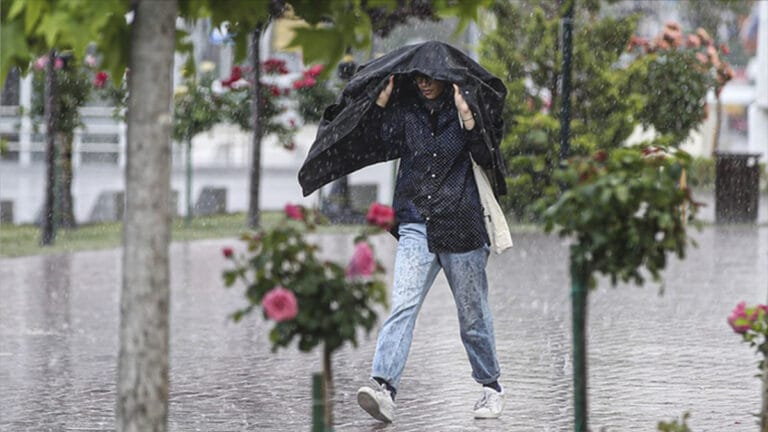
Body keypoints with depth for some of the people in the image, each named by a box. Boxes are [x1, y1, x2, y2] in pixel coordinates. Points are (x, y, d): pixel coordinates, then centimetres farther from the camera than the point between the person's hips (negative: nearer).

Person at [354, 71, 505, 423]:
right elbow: (379, 136, -7)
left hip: (461, 226, -2)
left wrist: (466, 116, -22)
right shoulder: (406, 111, 9)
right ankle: (384, 386, -25)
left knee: (473, 315, 9)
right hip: (416, 226, 2)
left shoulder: (463, 110, 1)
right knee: (402, 305, -15)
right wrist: (384, 97, -12)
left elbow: (485, 157, -11)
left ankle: (491, 387, 26)